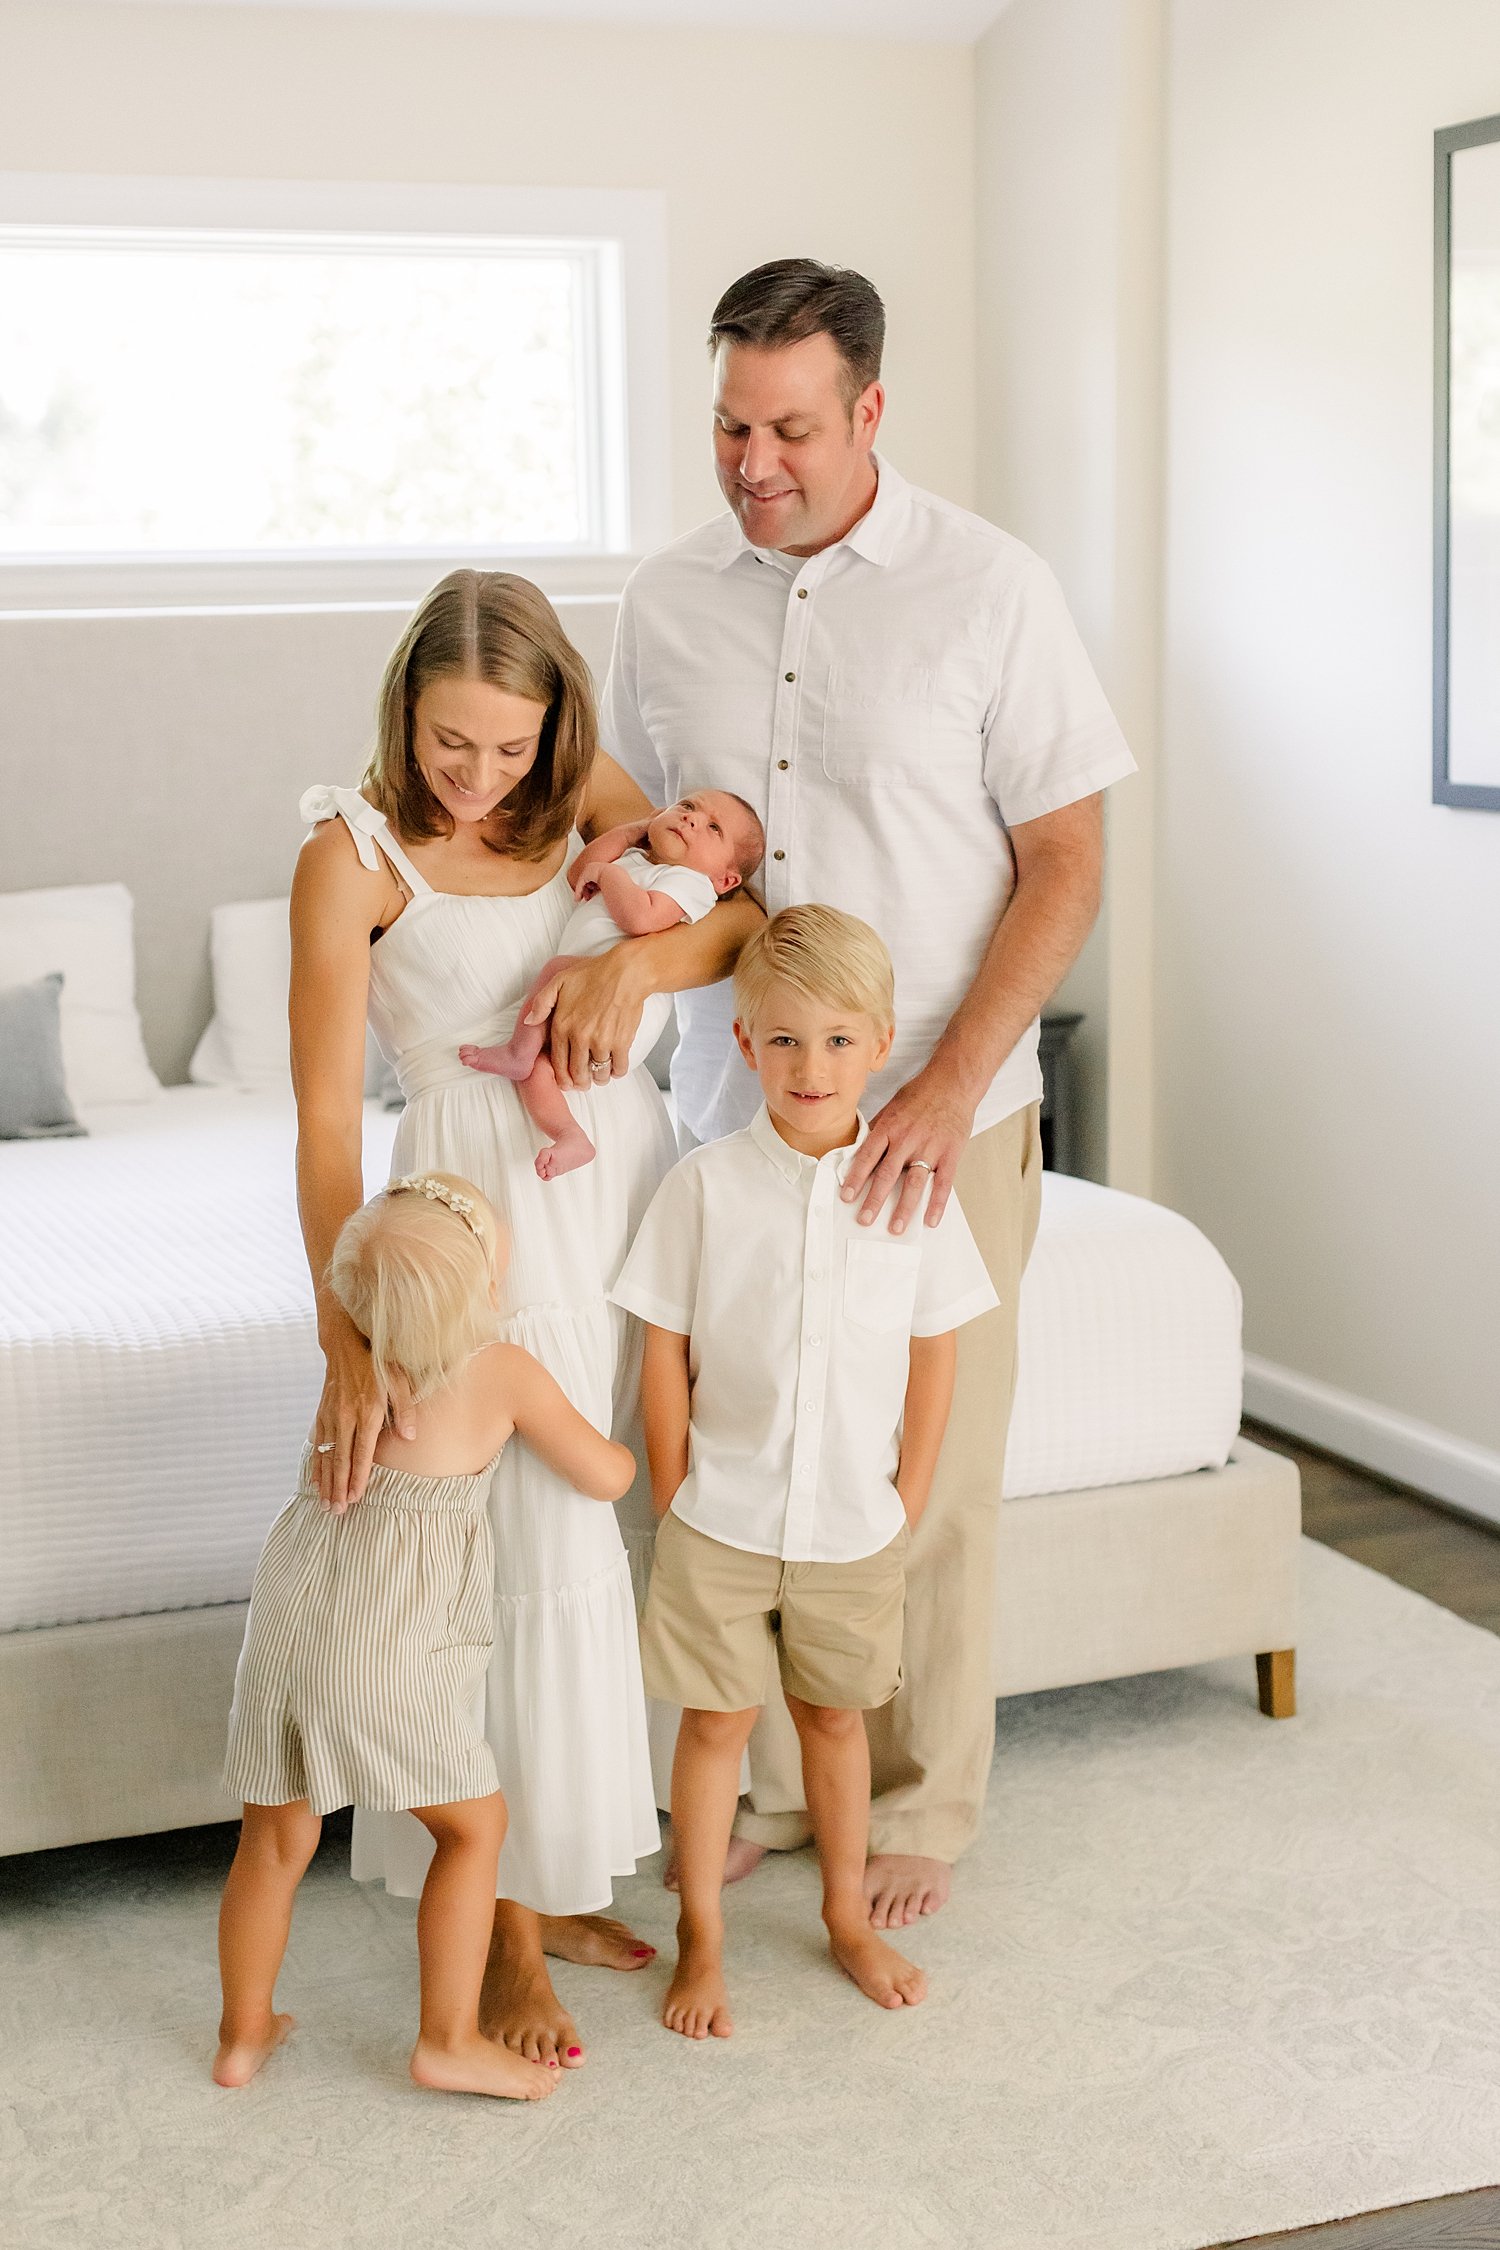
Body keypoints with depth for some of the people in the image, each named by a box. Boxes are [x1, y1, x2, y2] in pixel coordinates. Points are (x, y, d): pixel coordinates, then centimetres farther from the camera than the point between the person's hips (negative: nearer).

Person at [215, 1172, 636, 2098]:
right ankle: (450, 2039, 15)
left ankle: (244, 2031, 34)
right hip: (386, 1640, -6)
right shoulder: (508, 1371, -3)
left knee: (278, 1836, 20)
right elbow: (606, 1476, 5)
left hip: (288, 1614, 6)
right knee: (474, 1823, 13)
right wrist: (633, 1448, 27)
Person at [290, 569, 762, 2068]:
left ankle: (563, 1877, 24)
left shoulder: (579, 792, 4)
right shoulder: (353, 852, -12)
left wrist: (638, 958, -18)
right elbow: (324, 1117, -15)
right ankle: (512, 1929, 10)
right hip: (485, 1201, -5)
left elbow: (742, 912, 4)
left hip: (627, 1169, 6)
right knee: (526, 1555, -4)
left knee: (605, 1535, 10)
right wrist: (349, 1340, -20)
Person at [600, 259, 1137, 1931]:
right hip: (733, 1112, 3)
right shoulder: (666, 602, 3)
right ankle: (769, 1782, 31)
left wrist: (946, 1086, -17)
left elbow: (1065, 868, -8)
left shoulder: (988, 590, -9)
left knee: (927, 1480, 7)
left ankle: (921, 1808, 26)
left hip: (938, 1123, -3)